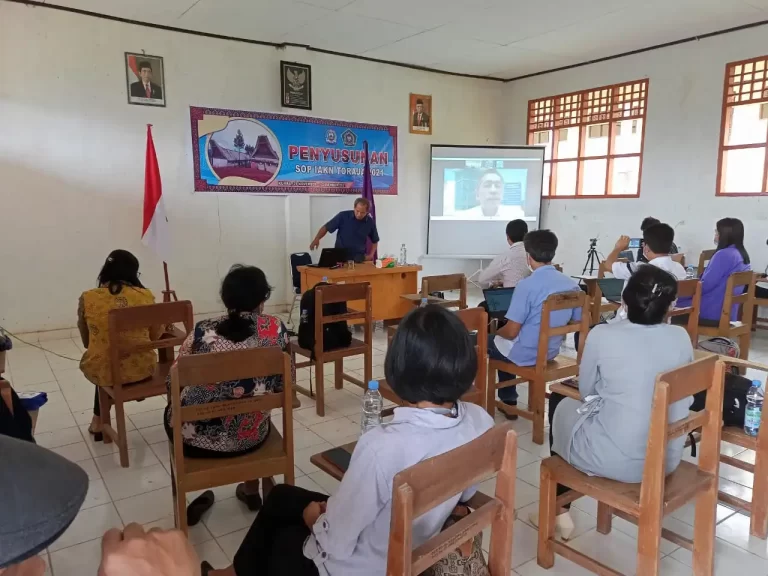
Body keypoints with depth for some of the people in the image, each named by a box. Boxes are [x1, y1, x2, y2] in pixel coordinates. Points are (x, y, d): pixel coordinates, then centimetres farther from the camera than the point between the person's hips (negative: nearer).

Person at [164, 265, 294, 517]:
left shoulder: (203, 332, -12)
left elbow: (172, 384, -3)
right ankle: (252, 489, 44)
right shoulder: (275, 328, -11)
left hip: (198, 438, -1)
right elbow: (285, 381, -2)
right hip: (251, 436, 1)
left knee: (172, 411, 34)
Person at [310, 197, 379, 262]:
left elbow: (375, 241, 14)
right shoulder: (343, 216, -7)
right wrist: (316, 239, -18)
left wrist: (371, 255, 1)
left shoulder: (370, 222, 0)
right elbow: (326, 228, -3)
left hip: (359, 258, 2)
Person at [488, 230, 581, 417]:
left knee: (488, 341, 23)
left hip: (524, 355, -6)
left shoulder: (527, 285, -23)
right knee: (503, 344, 31)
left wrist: (496, 332, 1)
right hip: (551, 351, 6)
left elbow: (511, 332, -21)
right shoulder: (572, 285, -5)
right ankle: (507, 401, 37)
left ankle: (508, 402, 31)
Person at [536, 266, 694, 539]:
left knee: (560, 405, 24)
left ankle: (559, 512, 35)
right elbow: (685, 398, 9)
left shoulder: (602, 335, -14)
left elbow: (585, 391, 1)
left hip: (614, 460, -4)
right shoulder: (681, 338, -3)